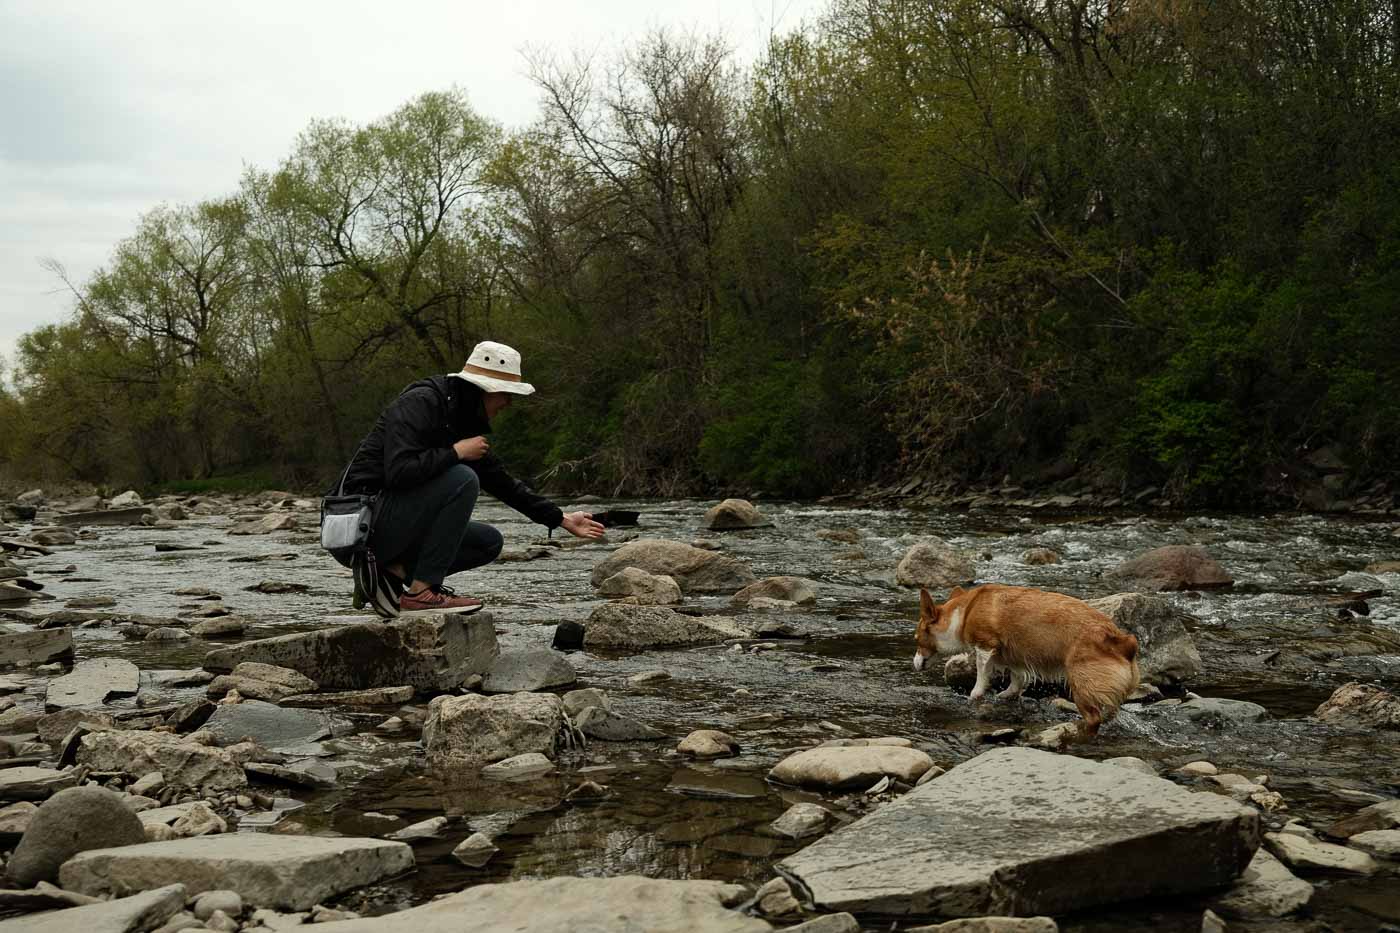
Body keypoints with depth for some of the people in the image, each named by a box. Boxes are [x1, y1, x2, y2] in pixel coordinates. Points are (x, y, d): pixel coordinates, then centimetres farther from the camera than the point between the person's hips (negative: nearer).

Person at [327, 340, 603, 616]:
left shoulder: (464, 422, 12)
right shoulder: (420, 402, -16)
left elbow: (504, 482, 18)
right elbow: (399, 472, -30)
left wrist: (563, 520, 18)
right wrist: (456, 452, -18)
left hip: (398, 526, 9)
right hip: (366, 519, -9)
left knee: (489, 542, 9)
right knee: (462, 479, -24)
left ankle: (393, 573, 0)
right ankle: (419, 592, -19)